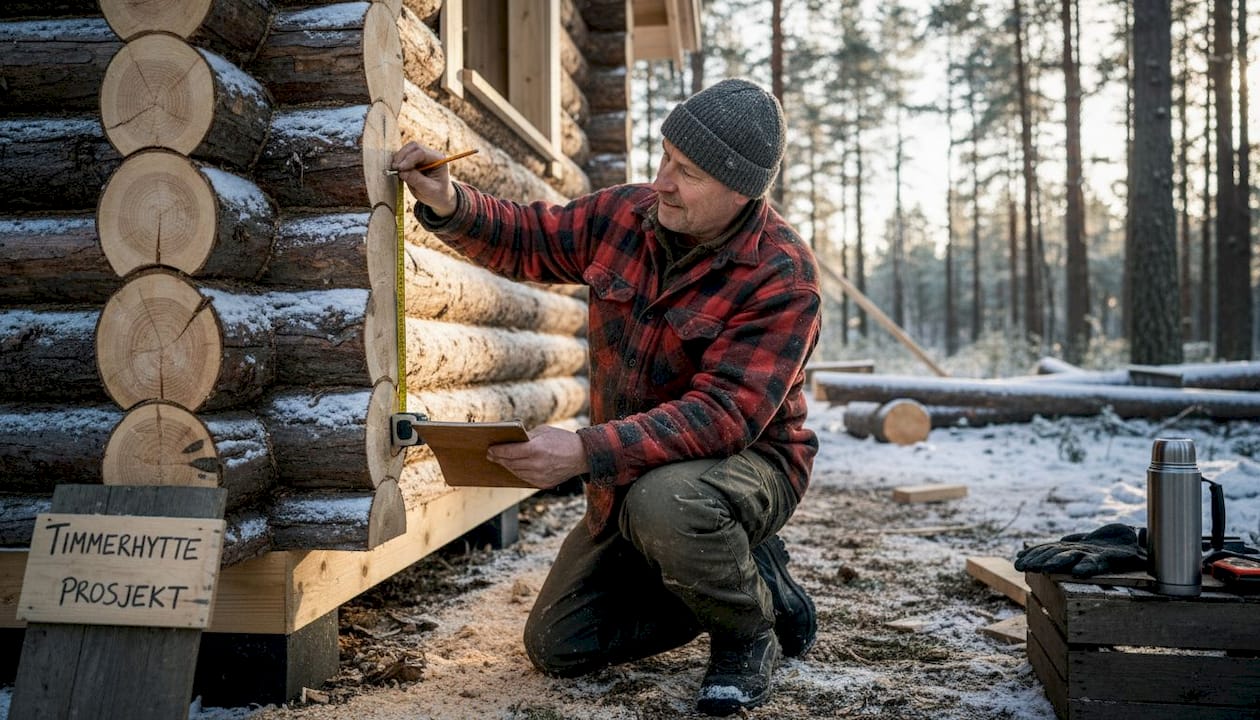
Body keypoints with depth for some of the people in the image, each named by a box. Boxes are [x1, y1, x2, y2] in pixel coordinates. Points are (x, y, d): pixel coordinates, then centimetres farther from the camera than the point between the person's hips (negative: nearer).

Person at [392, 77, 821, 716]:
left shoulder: (782, 275, -23)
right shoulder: (624, 214, -5)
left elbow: (723, 414, -31)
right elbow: (525, 240, 9)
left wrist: (584, 451, -40)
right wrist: (447, 203, -12)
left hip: (746, 462, -6)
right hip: (628, 480, 6)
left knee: (661, 504, -41)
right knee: (557, 645, 6)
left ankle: (750, 625, -9)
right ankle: (719, 576, 22)